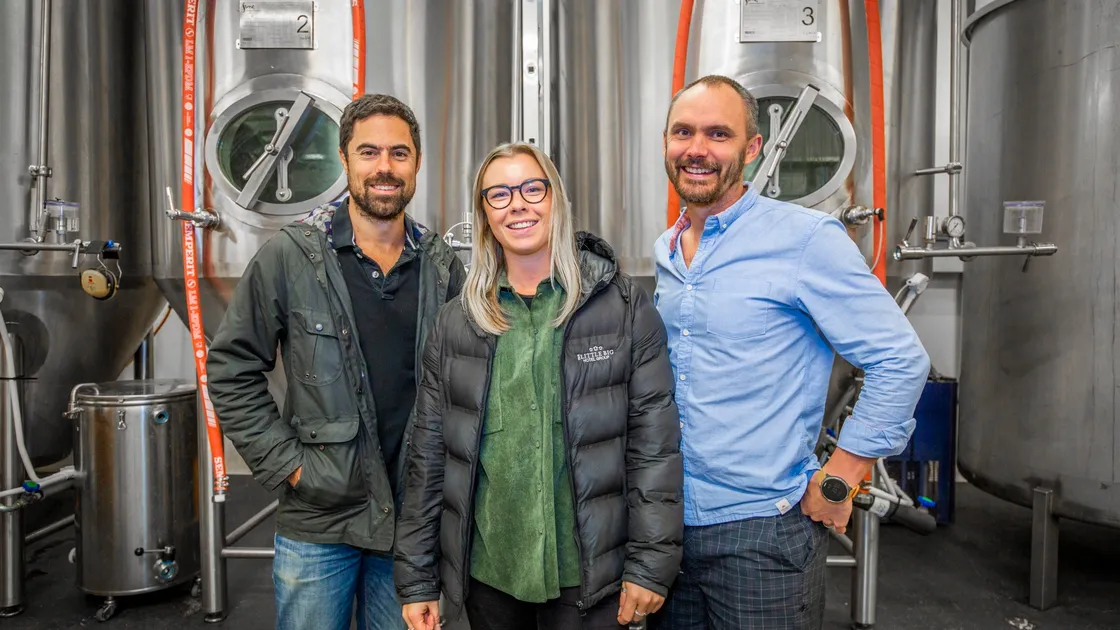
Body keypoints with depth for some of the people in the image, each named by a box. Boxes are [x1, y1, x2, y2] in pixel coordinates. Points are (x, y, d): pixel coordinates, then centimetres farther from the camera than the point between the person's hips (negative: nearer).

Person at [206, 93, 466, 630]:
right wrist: (286, 463, -8)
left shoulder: (443, 267, 1)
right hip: (318, 524, -2)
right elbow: (232, 370, -4)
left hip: (412, 520, 3)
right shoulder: (291, 256, -7)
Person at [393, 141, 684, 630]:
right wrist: (416, 580, 4)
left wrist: (650, 564, -9)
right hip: (484, 571, 3)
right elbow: (428, 454, 4)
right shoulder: (456, 323, 3)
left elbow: (655, 442, -6)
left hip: (586, 572, -2)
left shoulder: (624, 306, -4)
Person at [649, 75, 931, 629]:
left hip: (762, 531, -6)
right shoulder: (663, 252, 7)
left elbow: (901, 361, -13)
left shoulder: (805, 239, -13)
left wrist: (836, 483, -12)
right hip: (669, 522, 6)